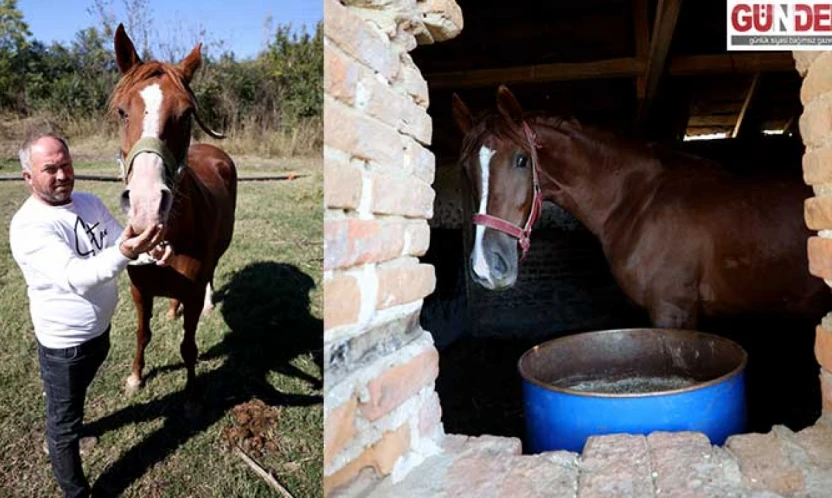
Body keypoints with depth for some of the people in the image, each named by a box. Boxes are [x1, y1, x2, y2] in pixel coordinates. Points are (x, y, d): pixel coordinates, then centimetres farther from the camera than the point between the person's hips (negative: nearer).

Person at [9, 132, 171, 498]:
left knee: (73, 399, 34)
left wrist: (151, 250, -26)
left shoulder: (90, 203, -3)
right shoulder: (29, 227, -26)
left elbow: (120, 240, -2)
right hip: (64, 344, -7)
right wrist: (123, 254, -54)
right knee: (64, 424, 12)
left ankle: (67, 423, 62)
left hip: (100, 329, 7)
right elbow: (73, 276, -37)